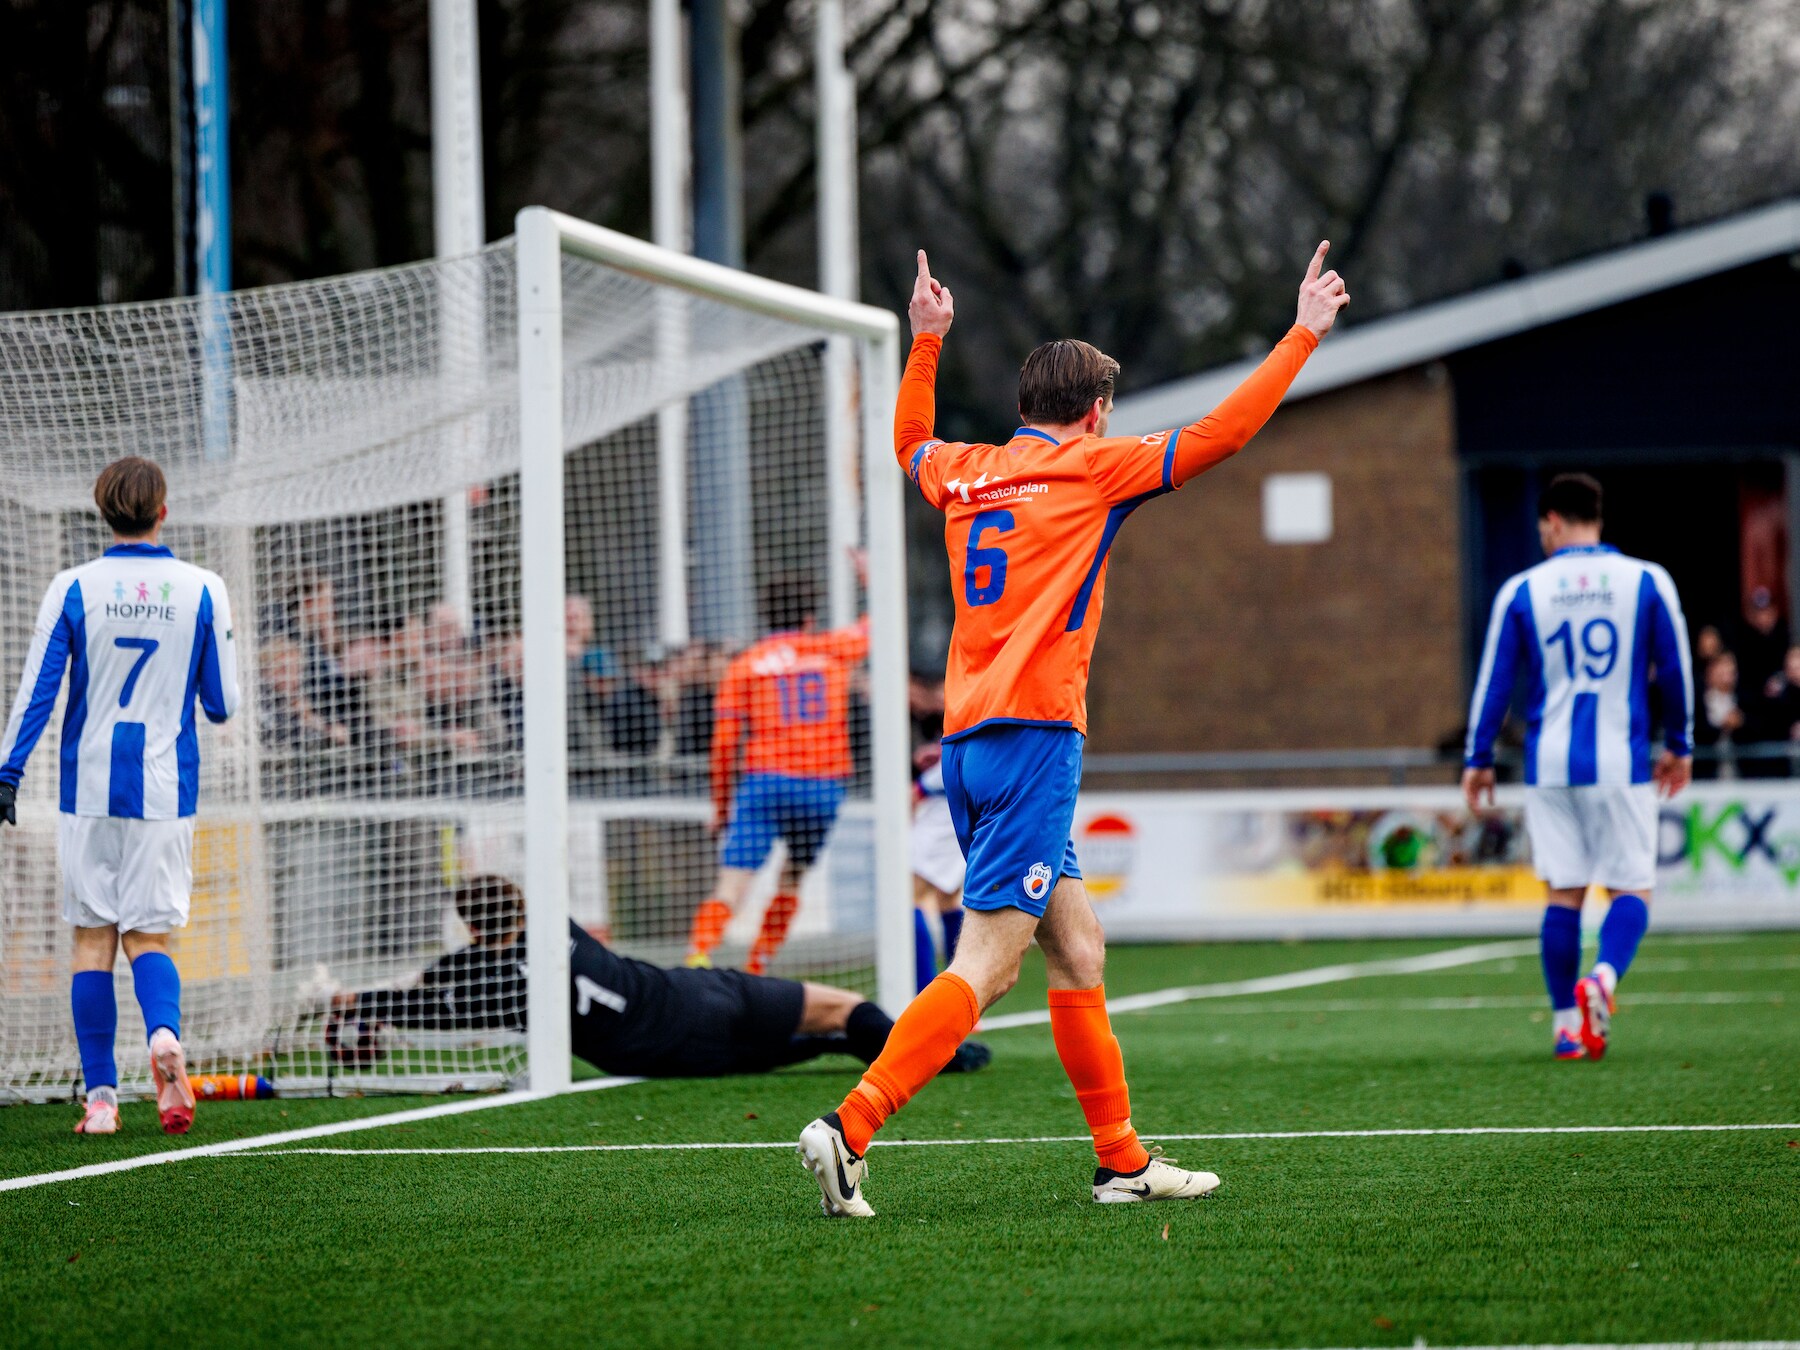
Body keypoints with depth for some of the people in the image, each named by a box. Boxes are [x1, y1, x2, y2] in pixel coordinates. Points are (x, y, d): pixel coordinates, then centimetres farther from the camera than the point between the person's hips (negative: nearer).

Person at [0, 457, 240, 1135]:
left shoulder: (73, 589, -3)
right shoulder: (203, 590, -1)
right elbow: (222, 703, 4)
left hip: (89, 789, 0)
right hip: (166, 791, 0)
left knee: (93, 939, 7)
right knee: (149, 935, 5)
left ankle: (100, 1095, 2)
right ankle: (165, 1033, -27)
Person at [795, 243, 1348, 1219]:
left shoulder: (964, 474, 16)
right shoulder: (1089, 468, -1)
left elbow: (910, 443, 40)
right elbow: (1219, 434, 0)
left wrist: (927, 342, 49)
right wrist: (1303, 335, 9)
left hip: (968, 736, 8)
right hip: (1033, 733, -8)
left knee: (1078, 948, 13)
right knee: (985, 963, -12)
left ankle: (1122, 1162, 15)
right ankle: (849, 1129, -23)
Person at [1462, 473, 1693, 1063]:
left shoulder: (1521, 591, 2)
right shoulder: (1647, 581, 0)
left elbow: (1494, 681, 4)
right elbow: (1676, 670, 6)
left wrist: (1478, 760, 14)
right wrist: (1679, 747, 19)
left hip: (1550, 765, 1)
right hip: (1622, 763, -1)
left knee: (1563, 893, 9)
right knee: (1632, 889, 3)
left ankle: (1568, 1025, 6)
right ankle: (1603, 978, -25)